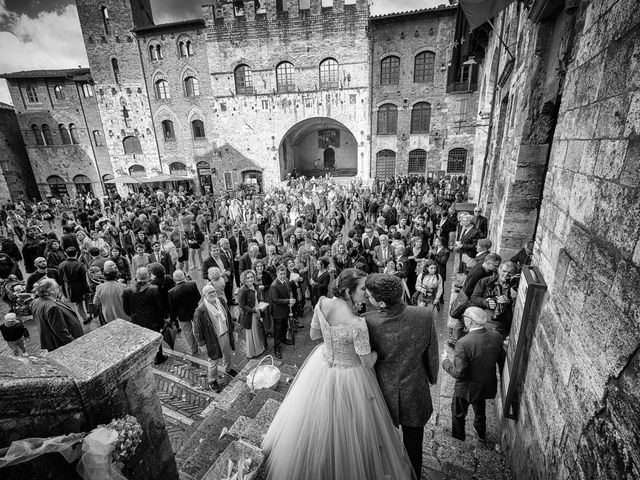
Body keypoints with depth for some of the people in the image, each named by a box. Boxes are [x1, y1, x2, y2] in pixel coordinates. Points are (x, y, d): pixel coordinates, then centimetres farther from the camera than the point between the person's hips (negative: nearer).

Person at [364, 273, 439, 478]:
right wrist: (432, 377, 10)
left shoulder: (367, 321, -29)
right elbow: (432, 353, -8)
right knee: (413, 445, 27)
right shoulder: (424, 316, -24)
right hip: (414, 393, 1)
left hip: (382, 390, -1)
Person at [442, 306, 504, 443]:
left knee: (458, 413, 25)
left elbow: (458, 373, -29)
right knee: (480, 411, 34)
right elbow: (501, 359, 0)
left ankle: (459, 437, 48)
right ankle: (482, 436, 57)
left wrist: (445, 361, -12)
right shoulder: (496, 337, -17)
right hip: (487, 385, 5)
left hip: (467, 388, -5)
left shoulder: (463, 343, -36)